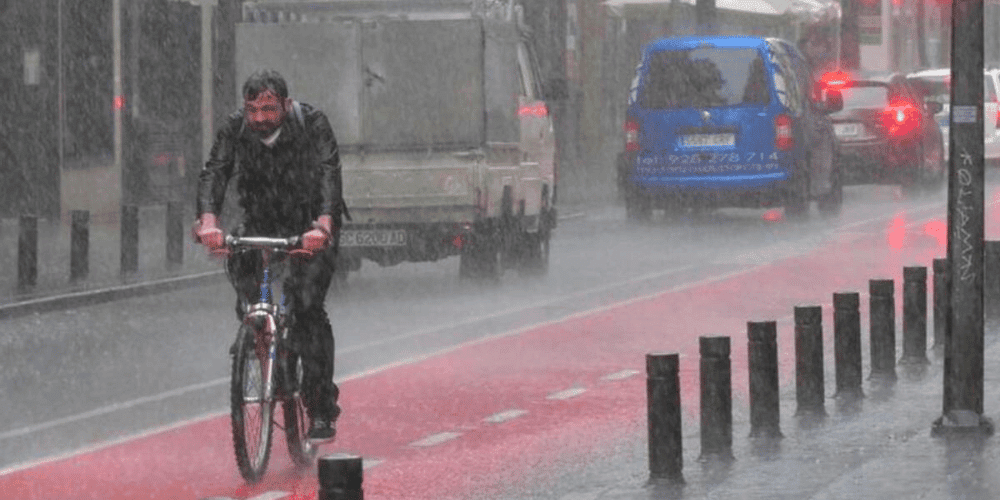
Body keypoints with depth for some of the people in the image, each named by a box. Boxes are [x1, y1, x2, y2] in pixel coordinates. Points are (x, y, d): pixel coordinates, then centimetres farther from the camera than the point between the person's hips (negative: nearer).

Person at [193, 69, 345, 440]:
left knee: (306, 305, -18)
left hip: (311, 226, -4)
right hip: (261, 221, 4)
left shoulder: (312, 124, -21)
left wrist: (323, 225, -51)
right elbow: (214, 172, -25)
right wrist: (208, 219, -45)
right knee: (238, 259, -23)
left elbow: (329, 174, -33)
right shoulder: (235, 128, -14)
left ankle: (322, 407, -13)